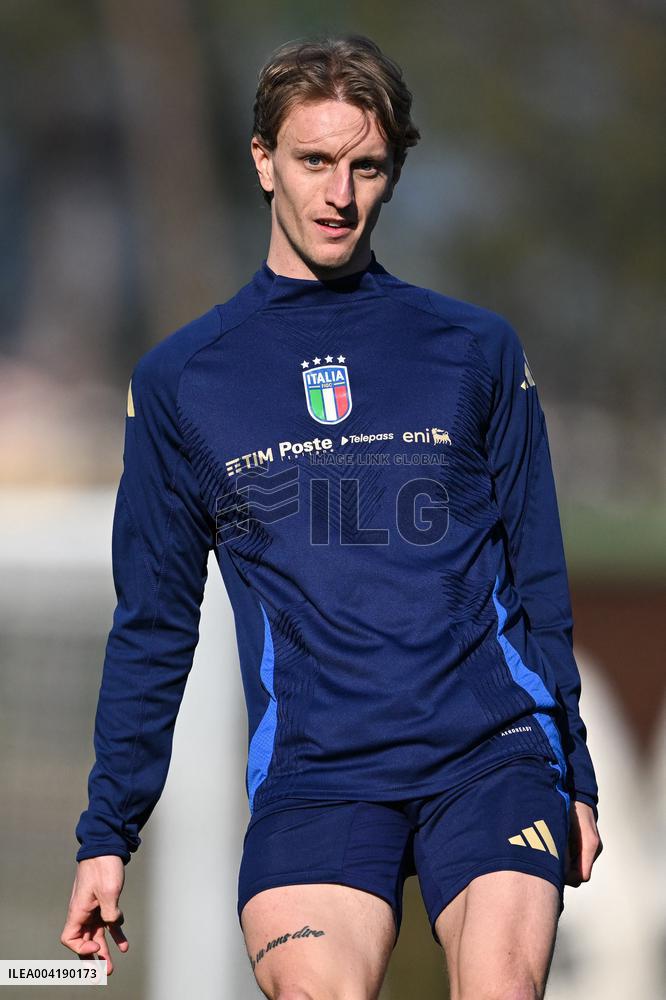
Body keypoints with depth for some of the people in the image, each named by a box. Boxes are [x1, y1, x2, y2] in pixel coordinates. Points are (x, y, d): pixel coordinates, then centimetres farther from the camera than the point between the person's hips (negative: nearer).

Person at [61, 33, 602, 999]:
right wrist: (107, 832, 12)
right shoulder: (179, 379, 12)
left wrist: (574, 777, 15)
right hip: (311, 774, 0)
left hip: (494, 750, 1)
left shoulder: (477, 350, 13)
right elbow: (153, 625, 15)